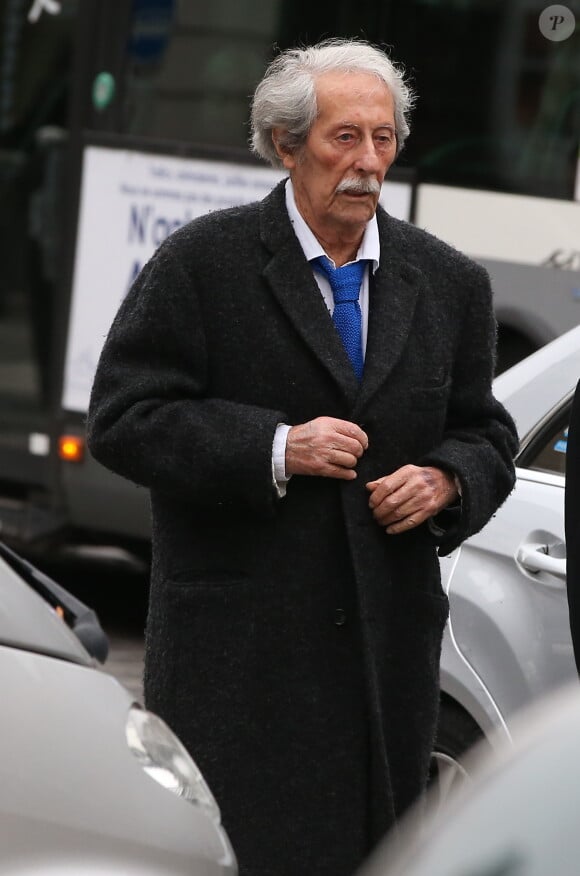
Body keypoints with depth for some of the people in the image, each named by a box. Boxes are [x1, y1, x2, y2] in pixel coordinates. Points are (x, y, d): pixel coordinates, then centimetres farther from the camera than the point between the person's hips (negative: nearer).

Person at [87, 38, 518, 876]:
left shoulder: (449, 283, 12)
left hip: (392, 646, 4)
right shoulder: (203, 264, -2)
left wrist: (446, 480, -5)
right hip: (240, 649, -4)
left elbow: (486, 434, 19)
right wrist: (275, 449, -16)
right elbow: (122, 420, -6)